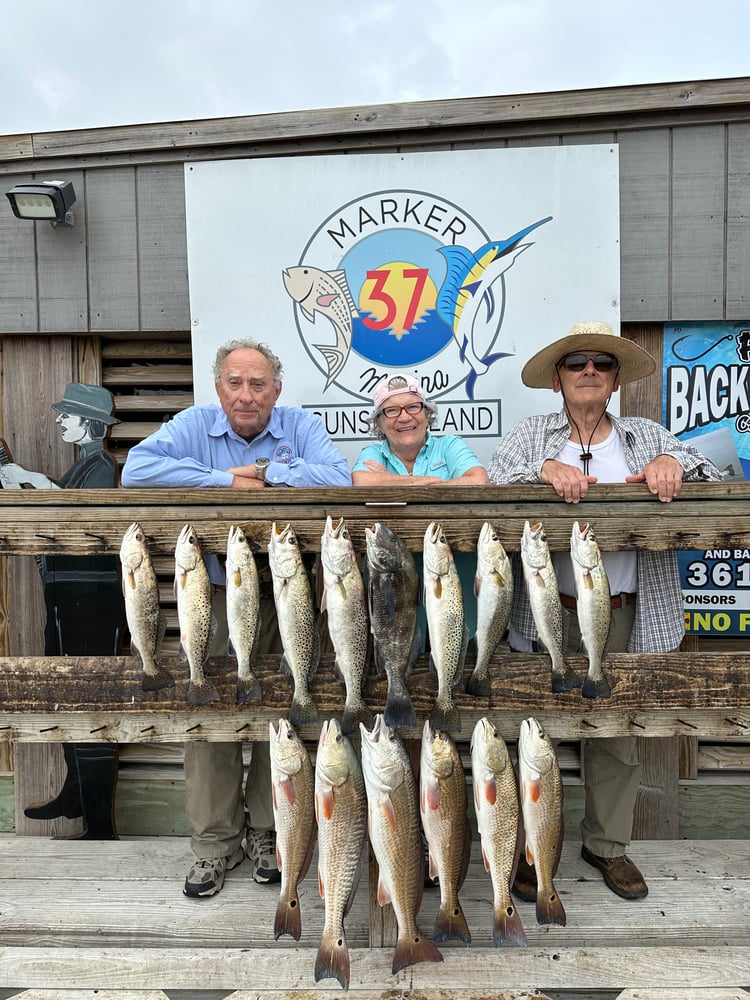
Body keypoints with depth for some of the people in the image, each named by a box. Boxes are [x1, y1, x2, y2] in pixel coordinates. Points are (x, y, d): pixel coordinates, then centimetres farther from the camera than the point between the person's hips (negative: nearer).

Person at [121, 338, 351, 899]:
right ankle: (215, 842, 24)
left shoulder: (301, 426, -1)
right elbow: (137, 470, -17)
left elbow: (339, 479, -18)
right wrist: (224, 480, -18)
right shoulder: (195, 424, -1)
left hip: (285, 595, 0)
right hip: (214, 598, 1)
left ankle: (268, 832, 29)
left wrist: (265, 472, -16)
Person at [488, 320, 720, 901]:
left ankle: (607, 845, 35)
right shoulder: (532, 436, 5)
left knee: (618, 734, 13)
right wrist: (545, 469, -24)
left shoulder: (647, 437, 9)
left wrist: (674, 463, -14)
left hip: (624, 614, 2)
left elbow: (712, 476, 6)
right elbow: (493, 481, -7)